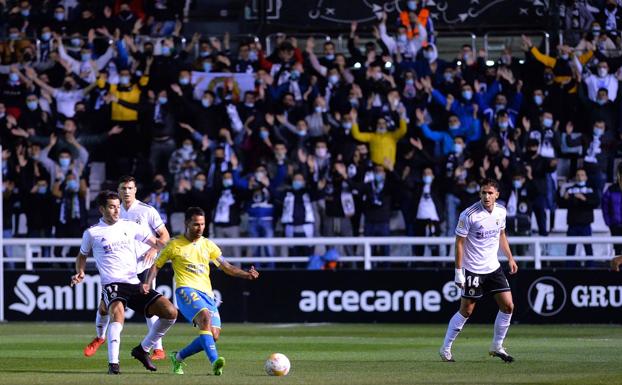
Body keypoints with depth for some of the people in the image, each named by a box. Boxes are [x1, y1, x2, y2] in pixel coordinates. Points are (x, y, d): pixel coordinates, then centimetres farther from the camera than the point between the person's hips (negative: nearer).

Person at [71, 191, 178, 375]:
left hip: (135, 284, 4)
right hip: (112, 285, -4)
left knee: (170, 312, -9)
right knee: (118, 312, -38)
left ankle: (142, 349, 9)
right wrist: (80, 273, 3)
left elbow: (155, 242, 18)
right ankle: (113, 363, -41)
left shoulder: (130, 227, 12)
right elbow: (82, 255, 22)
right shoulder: (92, 233, 5)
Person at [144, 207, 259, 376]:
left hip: (207, 293, 6)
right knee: (205, 316, -34)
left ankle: (178, 357, 15)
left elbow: (227, 267, 17)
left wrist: (247, 274, 0)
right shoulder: (175, 245, 4)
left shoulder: (208, 245, 16)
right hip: (186, 290, -6)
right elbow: (156, 266, 9)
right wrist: (147, 284, -9)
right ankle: (214, 361, -45)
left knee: (213, 335, -7)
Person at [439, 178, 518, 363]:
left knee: (508, 306, -1)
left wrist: (510, 258, 15)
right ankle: (445, 348, 12)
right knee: (466, 311, -2)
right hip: (473, 269, -6)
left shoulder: (501, 211, 0)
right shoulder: (469, 215, -18)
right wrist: (458, 271, -15)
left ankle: (497, 347, 14)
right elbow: (459, 243, -13)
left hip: (493, 267, 6)